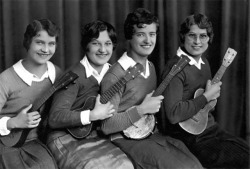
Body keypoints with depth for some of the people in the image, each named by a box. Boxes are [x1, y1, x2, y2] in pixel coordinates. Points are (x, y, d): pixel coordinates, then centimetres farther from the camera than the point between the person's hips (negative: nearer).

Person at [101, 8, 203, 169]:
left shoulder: (151, 67, 10)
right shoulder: (115, 76, -17)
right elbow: (107, 126, -18)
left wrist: (155, 105, 2)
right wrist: (141, 110, -21)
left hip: (152, 133, 7)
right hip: (128, 139, -7)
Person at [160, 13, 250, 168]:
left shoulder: (204, 62, 9)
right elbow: (173, 114, -28)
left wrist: (213, 93, 3)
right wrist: (206, 97, -20)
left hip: (210, 127, 9)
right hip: (188, 137, -8)